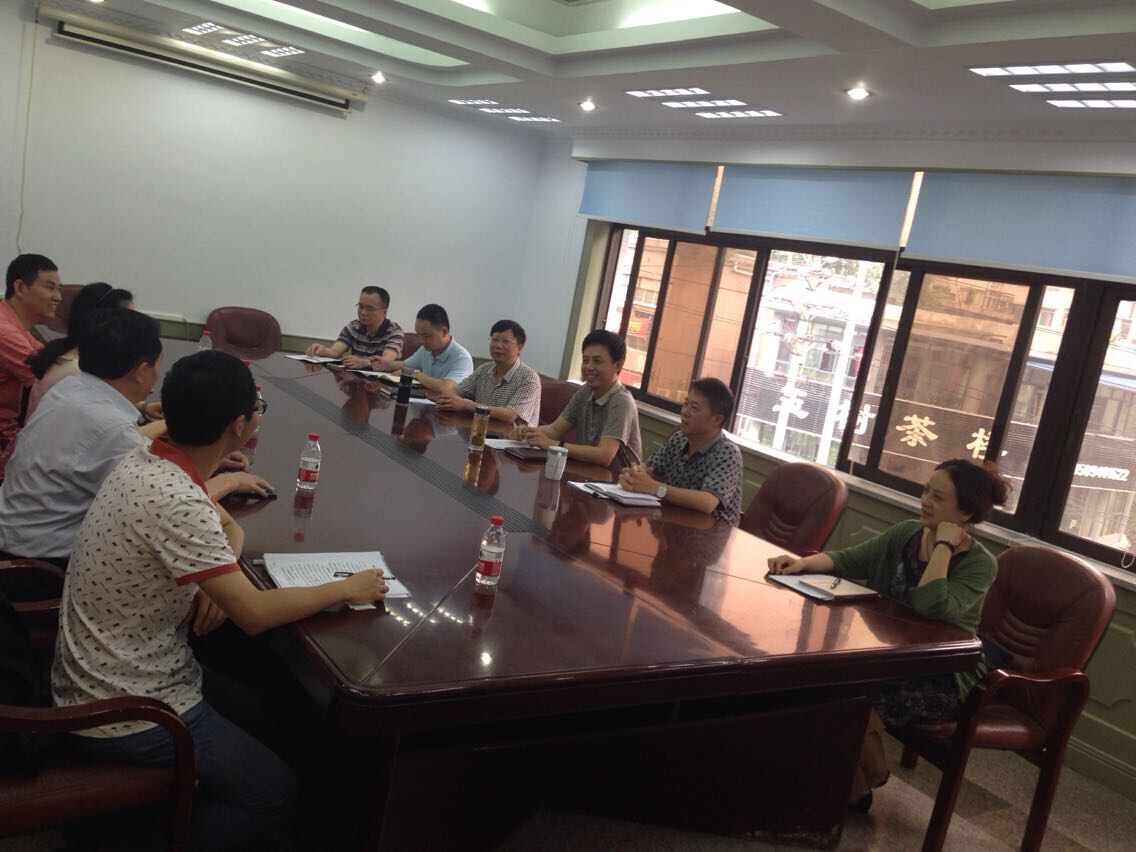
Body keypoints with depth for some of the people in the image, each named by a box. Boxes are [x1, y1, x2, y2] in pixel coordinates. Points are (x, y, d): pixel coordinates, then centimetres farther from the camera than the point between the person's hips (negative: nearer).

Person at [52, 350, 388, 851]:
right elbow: (254, 615, -27)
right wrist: (348, 589, -14)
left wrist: (218, 583, -6)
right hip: (126, 714, -8)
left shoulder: (146, 463, -2)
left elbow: (227, 527, 14)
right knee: (275, 791, 5)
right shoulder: (176, 501, -30)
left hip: (98, 684, 9)